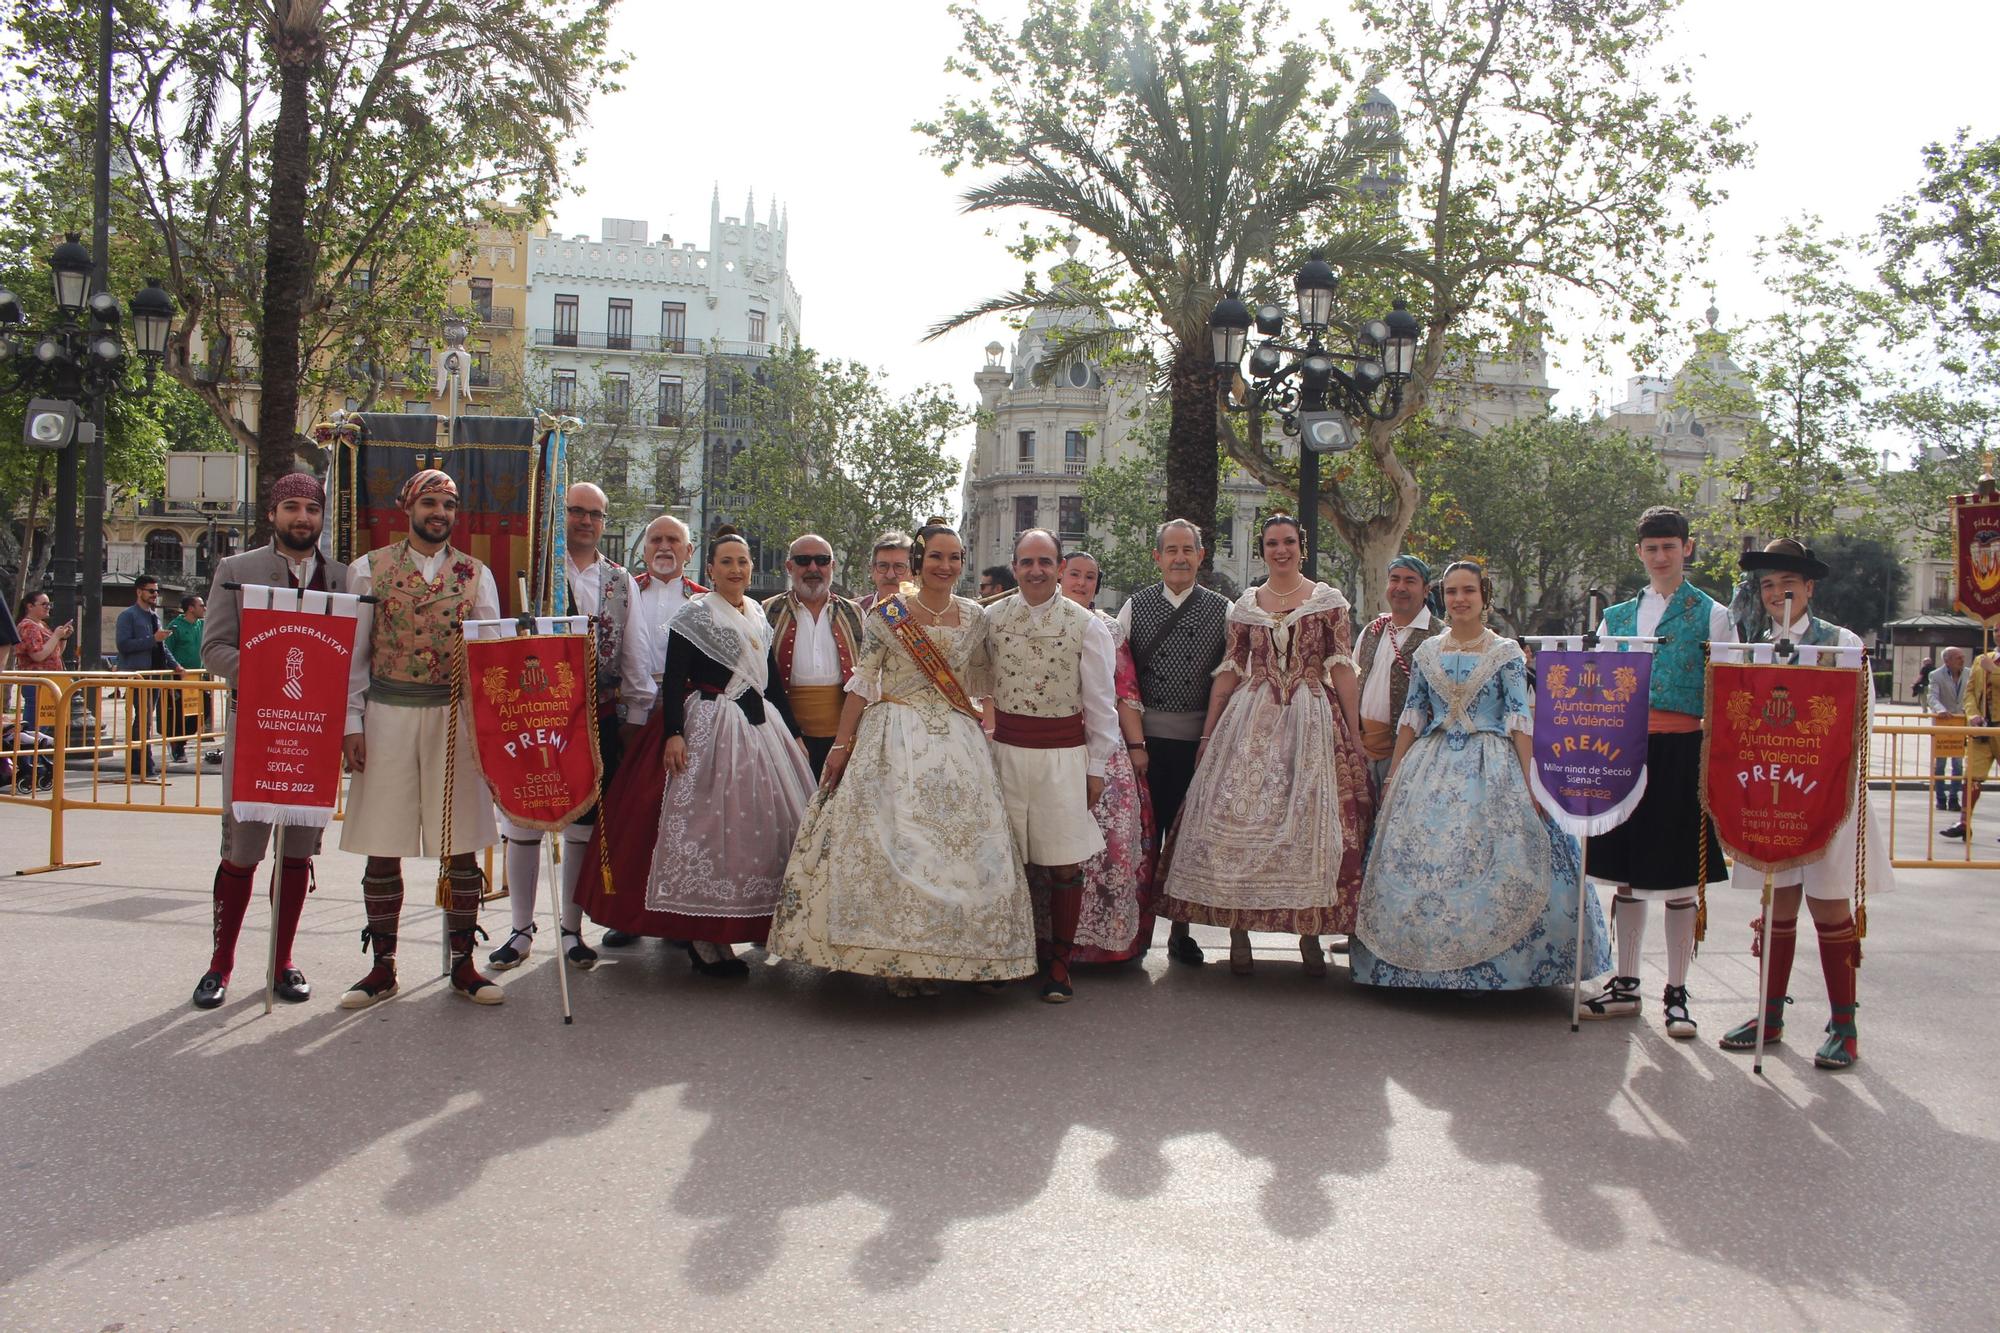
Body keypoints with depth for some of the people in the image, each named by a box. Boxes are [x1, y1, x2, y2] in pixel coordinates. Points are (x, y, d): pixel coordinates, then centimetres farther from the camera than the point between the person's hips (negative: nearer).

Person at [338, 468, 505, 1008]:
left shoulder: (476, 574, 8)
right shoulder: (370, 569, 6)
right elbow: (353, 652, 4)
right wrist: (352, 723, -3)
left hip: (455, 718, 1)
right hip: (388, 716, 0)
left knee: (460, 846, 3)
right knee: (383, 847, 3)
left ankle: (463, 964, 14)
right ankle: (383, 967, 15)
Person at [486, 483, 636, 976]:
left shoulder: (621, 581, 11)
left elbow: (634, 653, 13)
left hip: (598, 717, 2)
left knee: (584, 826, 7)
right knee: (523, 821, 4)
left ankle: (572, 928, 19)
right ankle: (521, 929, 17)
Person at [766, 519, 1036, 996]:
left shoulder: (974, 616, 8)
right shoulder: (887, 614, -1)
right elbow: (863, 681, -2)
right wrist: (841, 744, -5)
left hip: (956, 741, 3)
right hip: (894, 739, -3)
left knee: (958, 841, 0)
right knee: (893, 843, -7)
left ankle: (944, 952, 11)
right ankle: (898, 957, 2)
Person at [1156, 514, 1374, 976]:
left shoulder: (1329, 600, 5)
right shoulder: (1245, 606, 10)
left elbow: (1342, 669, 1)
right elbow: (1229, 672, 11)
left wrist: (1354, 733, -4)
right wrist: (1208, 735, 8)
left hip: (1313, 721, -1)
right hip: (1252, 721, 2)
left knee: (1311, 821, -3)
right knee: (1238, 817, -5)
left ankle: (1310, 932, 8)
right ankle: (1239, 931, 4)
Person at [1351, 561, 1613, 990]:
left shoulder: (1507, 653, 1)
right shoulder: (1426, 653, 10)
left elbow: (1520, 719, -4)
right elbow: (1411, 717, 11)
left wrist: (1531, 779, -13)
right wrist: (1393, 776, 7)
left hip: (1492, 769, -3)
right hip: (1431, 768, 3)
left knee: (1494, 865, -8)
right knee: (1418, 863, -1)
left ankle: (1496, 964, 1)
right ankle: (1424, 955, 10)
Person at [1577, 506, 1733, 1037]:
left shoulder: (1713, 616, 3)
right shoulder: (1617, 616, 14)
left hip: (1683, 754, -4)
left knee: (1680, 878, 1)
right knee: (1626, 875, 9)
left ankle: (1677, 994, 11)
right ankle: (1625, 986, 20)